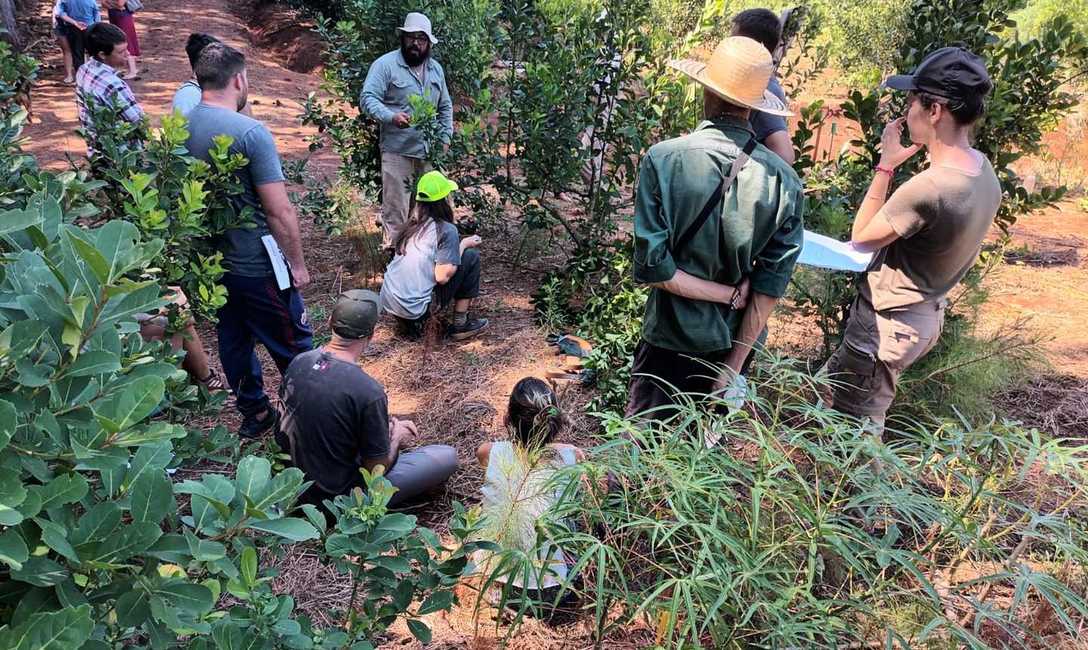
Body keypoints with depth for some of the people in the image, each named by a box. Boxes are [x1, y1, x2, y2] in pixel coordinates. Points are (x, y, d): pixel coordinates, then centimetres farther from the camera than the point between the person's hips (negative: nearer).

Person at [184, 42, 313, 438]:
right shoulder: (250, 132, -22)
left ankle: (254, 413, 35)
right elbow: (279, 211, -21)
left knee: (233, 340, 20)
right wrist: (298, 263, -9)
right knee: (294, 346, 9)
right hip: (255, 266, -7)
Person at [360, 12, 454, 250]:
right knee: (395, 209, -6)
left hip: (430, 153, 6)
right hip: (397, 152, -6)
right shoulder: (386, 64, -5)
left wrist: (445, 137, 13)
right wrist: (391, 116, -28)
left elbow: (445, 106, 24)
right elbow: (367, 98, -11)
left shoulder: (436, 69, 15)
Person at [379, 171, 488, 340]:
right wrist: (463, 244, -3)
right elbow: (442, 276, -17)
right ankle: (460, 324, 8)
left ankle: (412, 321, 17)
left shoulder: (412, 225, 10)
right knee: (471, 256, 3)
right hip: (416, 308, -7)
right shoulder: (446, 230, -11)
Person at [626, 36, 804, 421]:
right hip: (736, 343, 3)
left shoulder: (664, 159, -18)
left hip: (670, 341, -2)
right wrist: (734, 366, -4)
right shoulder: (784, 179, -11)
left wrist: (729, 296, -11)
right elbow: (771, 286, -10)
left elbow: (652, 268, -21)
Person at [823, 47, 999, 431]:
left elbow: (861, 238, -16)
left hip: (886, 324, -10)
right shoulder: (982, 168, -2)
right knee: (834, 380, 26)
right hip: (925, 316, 10)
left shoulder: (927, 187, -32)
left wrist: (886, 166, -13)